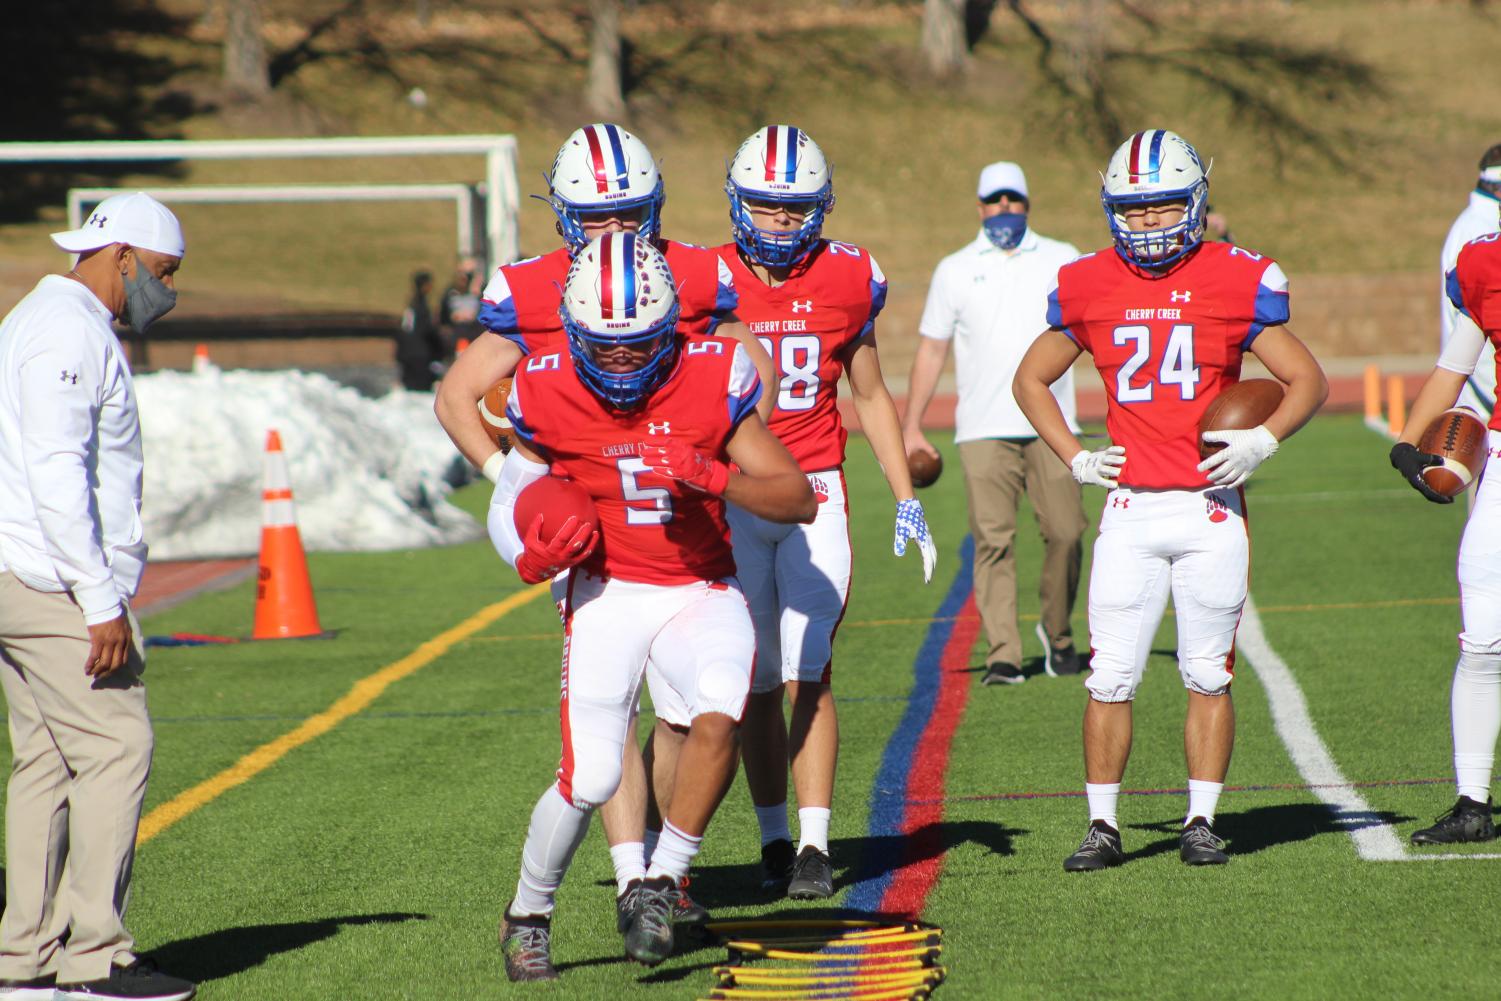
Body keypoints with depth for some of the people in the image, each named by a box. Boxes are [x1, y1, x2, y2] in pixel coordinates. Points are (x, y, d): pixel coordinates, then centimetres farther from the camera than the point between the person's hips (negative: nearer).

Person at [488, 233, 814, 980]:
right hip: (607, 592, 0)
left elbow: (799, 499, -12)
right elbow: (510, 501, 10)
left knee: (718, 716, -29)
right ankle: (528, 914, 14)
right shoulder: (550, 393, -10)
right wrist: (534, 554, -12)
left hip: (702, 591, 0)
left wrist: (712, 477, -29)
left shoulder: (710, 380, -12)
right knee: (590, 778, -13)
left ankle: (660, 884, -9)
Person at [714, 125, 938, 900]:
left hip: (815, 496, 0)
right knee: (759, 684, 5)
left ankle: (814, 845, -9)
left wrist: (907, 501, 11)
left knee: (808, 676, -10)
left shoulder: (847, 280, 3)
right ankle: (774, 839, 17)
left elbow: (871, 397, 14)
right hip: (732, 501, 0)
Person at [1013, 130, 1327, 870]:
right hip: (1131, 507, 1)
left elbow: (1308, 381, 6)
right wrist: (1073, 458, 5)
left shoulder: (1235, 282, -1)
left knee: (1209, 676, 4)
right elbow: (1031, 379, 18)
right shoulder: (1089, 288, 4)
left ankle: (1201, 821, 14)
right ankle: (1103, 825, 7)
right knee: (1111, 677, -1)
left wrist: (1262, 441, -11)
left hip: (1213, 509, -1)